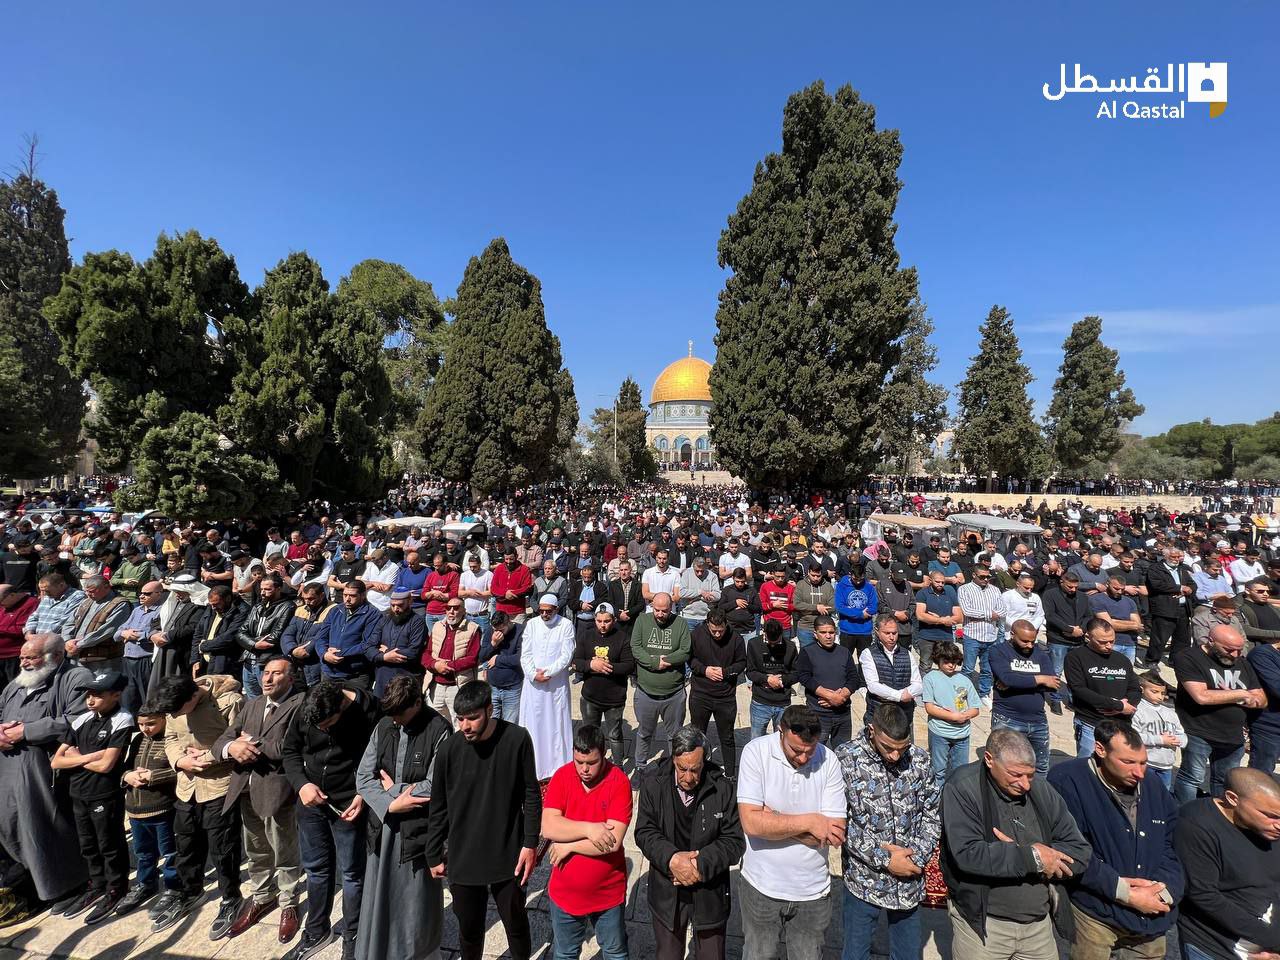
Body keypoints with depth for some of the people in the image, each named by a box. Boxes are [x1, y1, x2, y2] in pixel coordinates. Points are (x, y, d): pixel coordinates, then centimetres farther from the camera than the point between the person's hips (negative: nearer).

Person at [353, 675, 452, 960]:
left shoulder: (438, 730, -18)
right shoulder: (383, 727, -1)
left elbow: (434, 787, -19)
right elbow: (363, 777, 0)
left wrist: (393, 788, -8)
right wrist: (389, 804, -14)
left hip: (418, 830, -4)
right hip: (383, 825, 5)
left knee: (418, 903, 12)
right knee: (378, 898, 17)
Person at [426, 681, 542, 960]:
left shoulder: (517, 739, -18)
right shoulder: (450, 749, -15)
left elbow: (531, 796, -7)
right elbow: (438, 808, -1)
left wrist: (530, 843, -7)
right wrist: (434, 856, 6)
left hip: (508, 856, -1)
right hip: (463, 858, 1)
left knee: (516, 923, 18)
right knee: (469, 929, 18)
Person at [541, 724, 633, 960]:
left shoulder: (619, 781, -22)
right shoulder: (562, 776, -13)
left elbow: (613, 841, -26)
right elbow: (548, 827, -20)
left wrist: (568, 846, -20)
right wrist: (588, 828, -29)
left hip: (608, 892, -2)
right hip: (565, 892, 2)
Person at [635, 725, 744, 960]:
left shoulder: (722, 789, -15)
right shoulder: (653, 786, -12)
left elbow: (735, 841, -14)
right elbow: (645, 833, -12)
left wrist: (700, 864, -24)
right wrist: (672, 859, -28)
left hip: (710, 893, -1)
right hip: (667, 893, 1)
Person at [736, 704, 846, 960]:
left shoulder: (829, 761, -13)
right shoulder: (756, 752, -19)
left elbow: (835, 835, -16)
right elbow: (751, 822, -24)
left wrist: (773, 820, -20)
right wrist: (809, 821, -21)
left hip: (812, 891, 1)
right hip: (761, 886, -1)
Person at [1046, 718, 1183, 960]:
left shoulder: (1154, 786, 4)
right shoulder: (1067, 781, -18)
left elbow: (1175, 845, 6)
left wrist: (1163, 888, -10)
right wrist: (1124, 892, -18)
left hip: (1152, 917, 5)